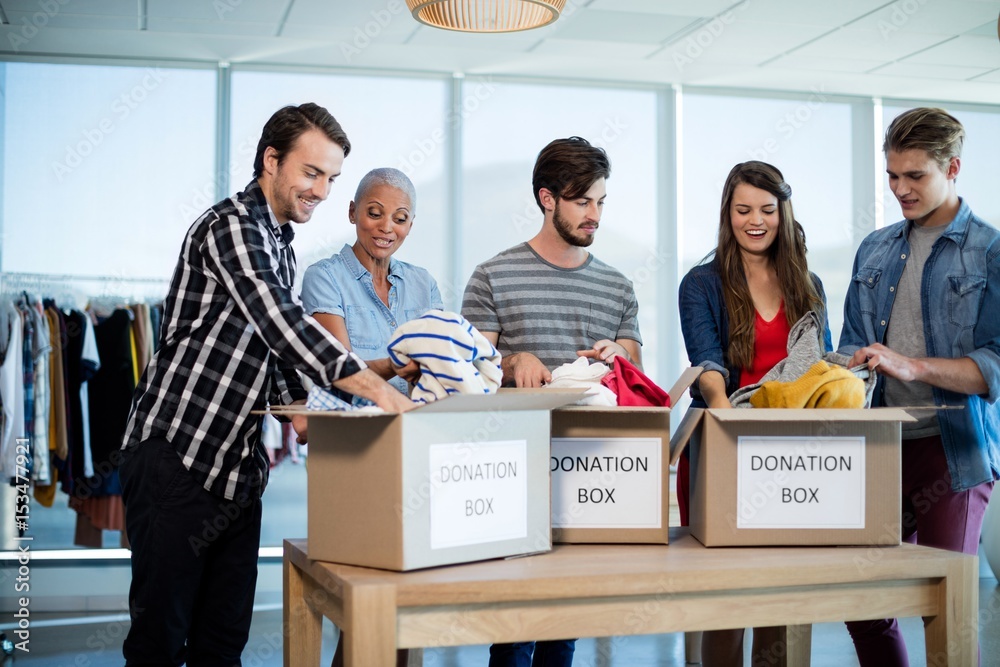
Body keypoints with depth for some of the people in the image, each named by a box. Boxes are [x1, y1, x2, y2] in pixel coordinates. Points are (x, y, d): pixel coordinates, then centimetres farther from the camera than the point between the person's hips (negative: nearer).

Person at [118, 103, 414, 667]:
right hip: (177, 453, -9)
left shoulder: (281, 246, 17)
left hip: (238, 465, 9)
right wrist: (380, 391, -32)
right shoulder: (231, 225, -13)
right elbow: (284, 324, -26)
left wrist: (294, 407, 7)